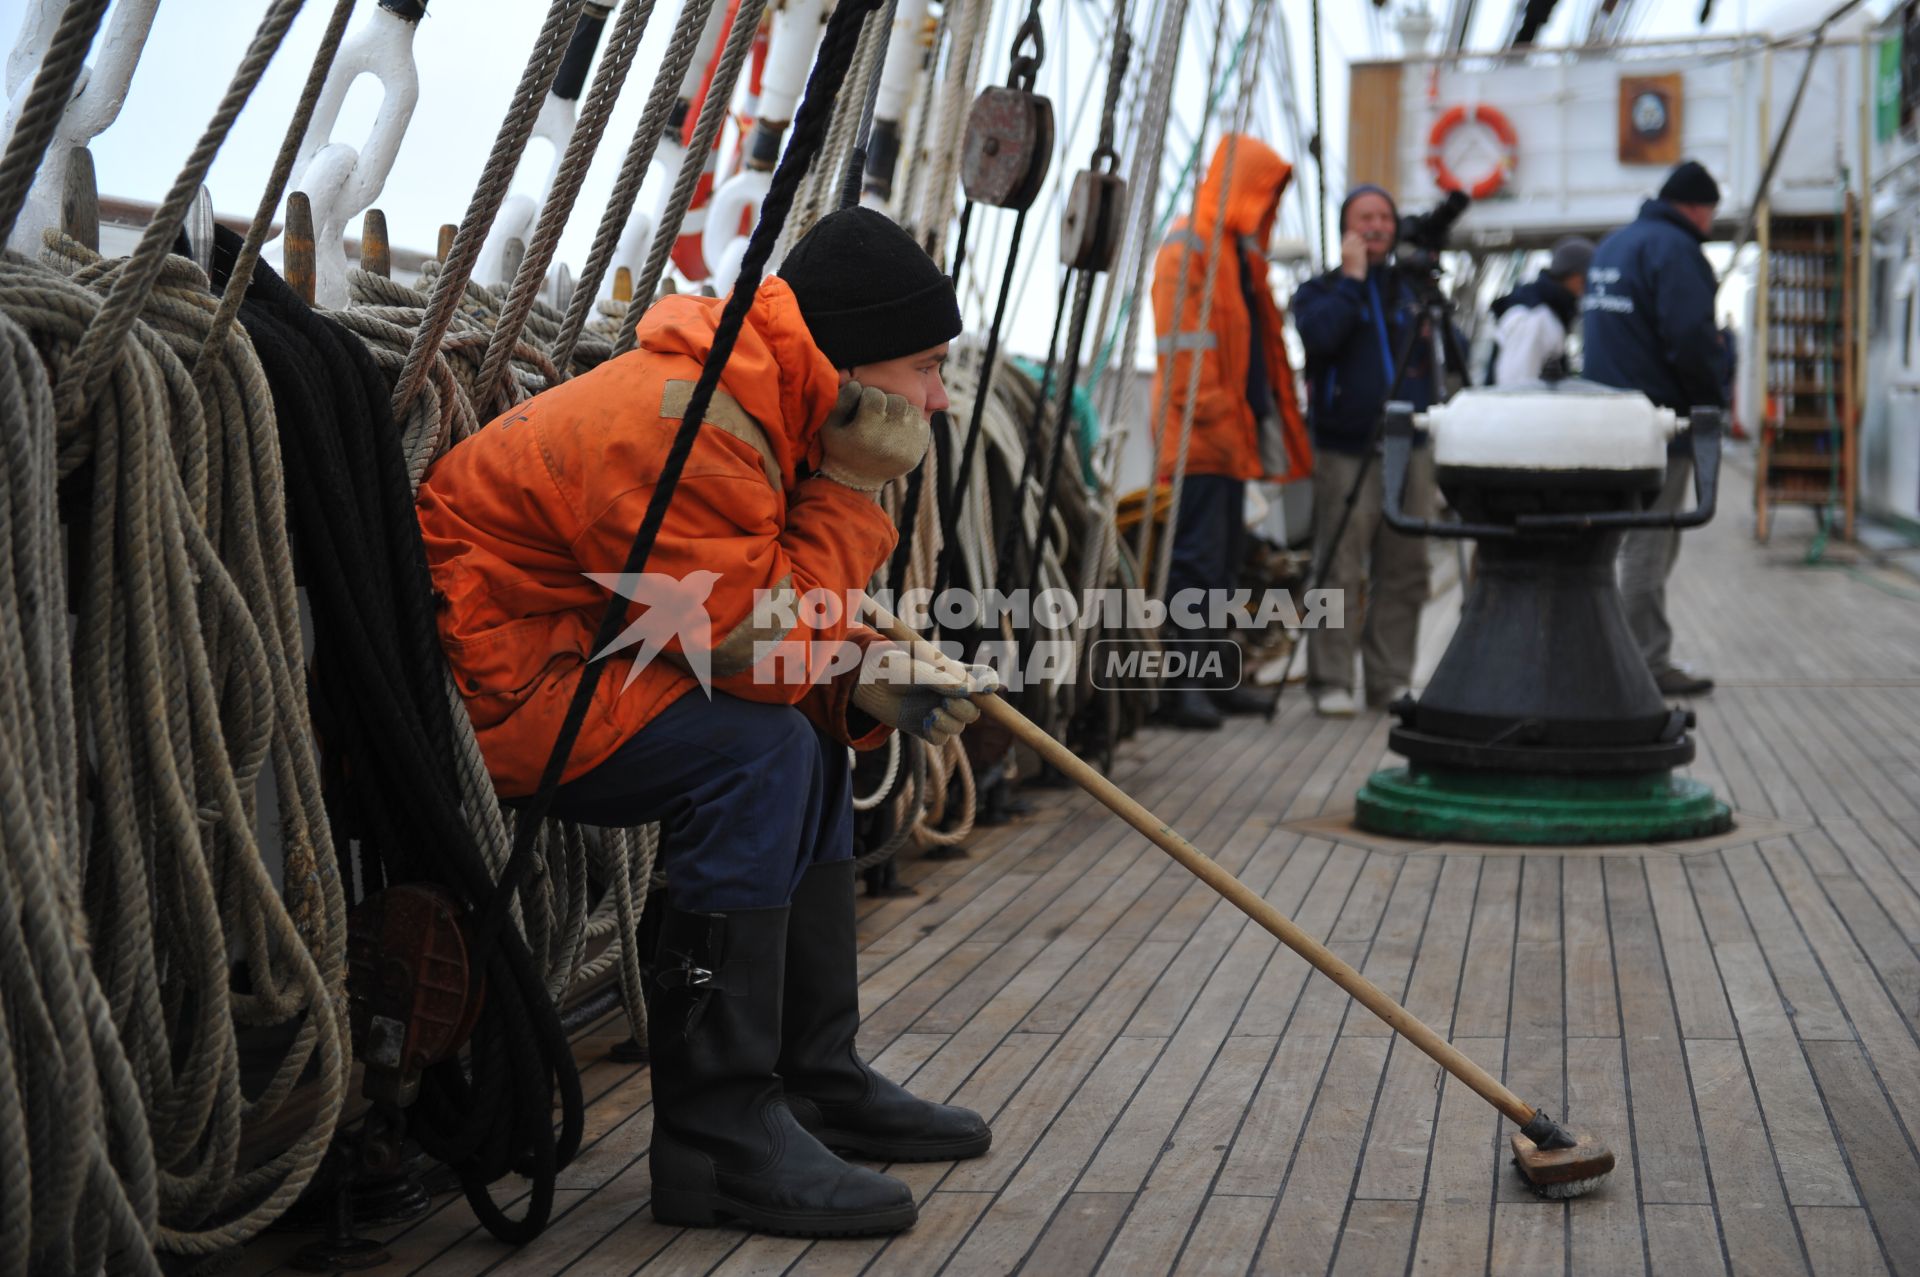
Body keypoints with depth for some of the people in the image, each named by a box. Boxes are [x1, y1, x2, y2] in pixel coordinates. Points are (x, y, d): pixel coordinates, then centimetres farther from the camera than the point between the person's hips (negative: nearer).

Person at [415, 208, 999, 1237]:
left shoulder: (760, 408, 9)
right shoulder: (681, 429, -25)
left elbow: (772, 622, 15)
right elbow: (754, 652, -24)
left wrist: (873, 679, -4)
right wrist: (850, 488, -16)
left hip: (562, 653, 11)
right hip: (472, 684, -11)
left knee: (812, 745, 10)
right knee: (758, 753, -24)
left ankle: (817, 1080, 16)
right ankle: (715, 1136, -17)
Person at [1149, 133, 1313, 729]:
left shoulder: (1240, 251, 21)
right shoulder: (1188, 248, -9)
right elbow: (1184, 349, -16)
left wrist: (1263, 420, 16)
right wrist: (1214, 416, -20)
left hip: (1231, 434, 10)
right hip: (1198, 435, -10)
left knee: (1225, 558, 12)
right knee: (1197, 559, -10)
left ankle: (1213, 679, 18)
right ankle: (1182, 685, -8)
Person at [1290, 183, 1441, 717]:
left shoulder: (1412, 289, 18)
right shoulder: (1320, 289, 6)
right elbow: (1319, 336, -15)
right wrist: (1352, 278, -7)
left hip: (1409, 450, 4)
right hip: (1346, 453, -4)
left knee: (1404, 572, 4)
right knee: (1340, 572, -8)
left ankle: (1391, 678, 11)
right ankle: (1331, 681, -3)